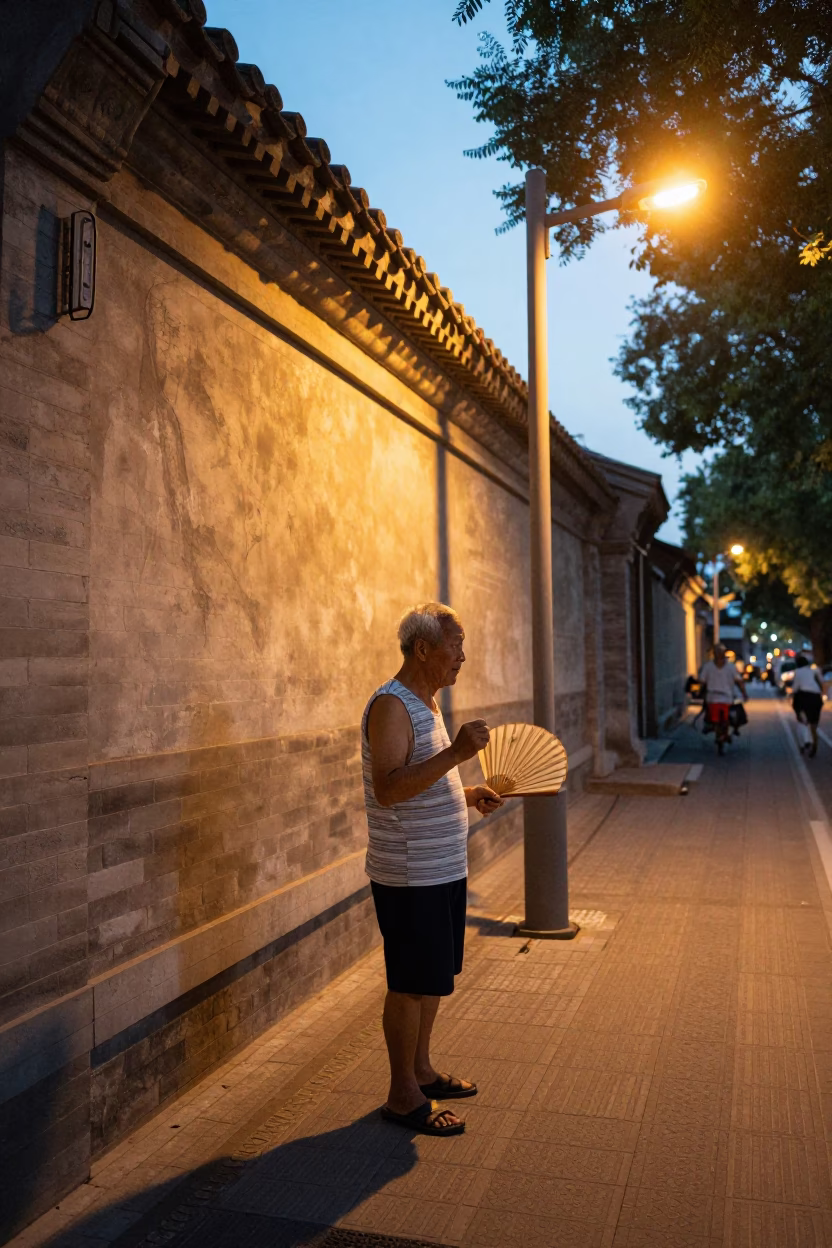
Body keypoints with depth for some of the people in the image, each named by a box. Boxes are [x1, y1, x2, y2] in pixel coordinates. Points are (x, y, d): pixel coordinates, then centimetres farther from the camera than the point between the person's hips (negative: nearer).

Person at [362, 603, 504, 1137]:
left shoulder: (425, 703, 12)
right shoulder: (391, 705, -19)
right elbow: (388, 790, -31)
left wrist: (470, 794, 9)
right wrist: (455, 753, -35)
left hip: (443, 870, 10)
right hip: (410, 876, -10)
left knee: (432, 979, 20)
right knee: (410, 986, 3)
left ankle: (421, 1070, 36)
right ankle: (403, 1097, 19)